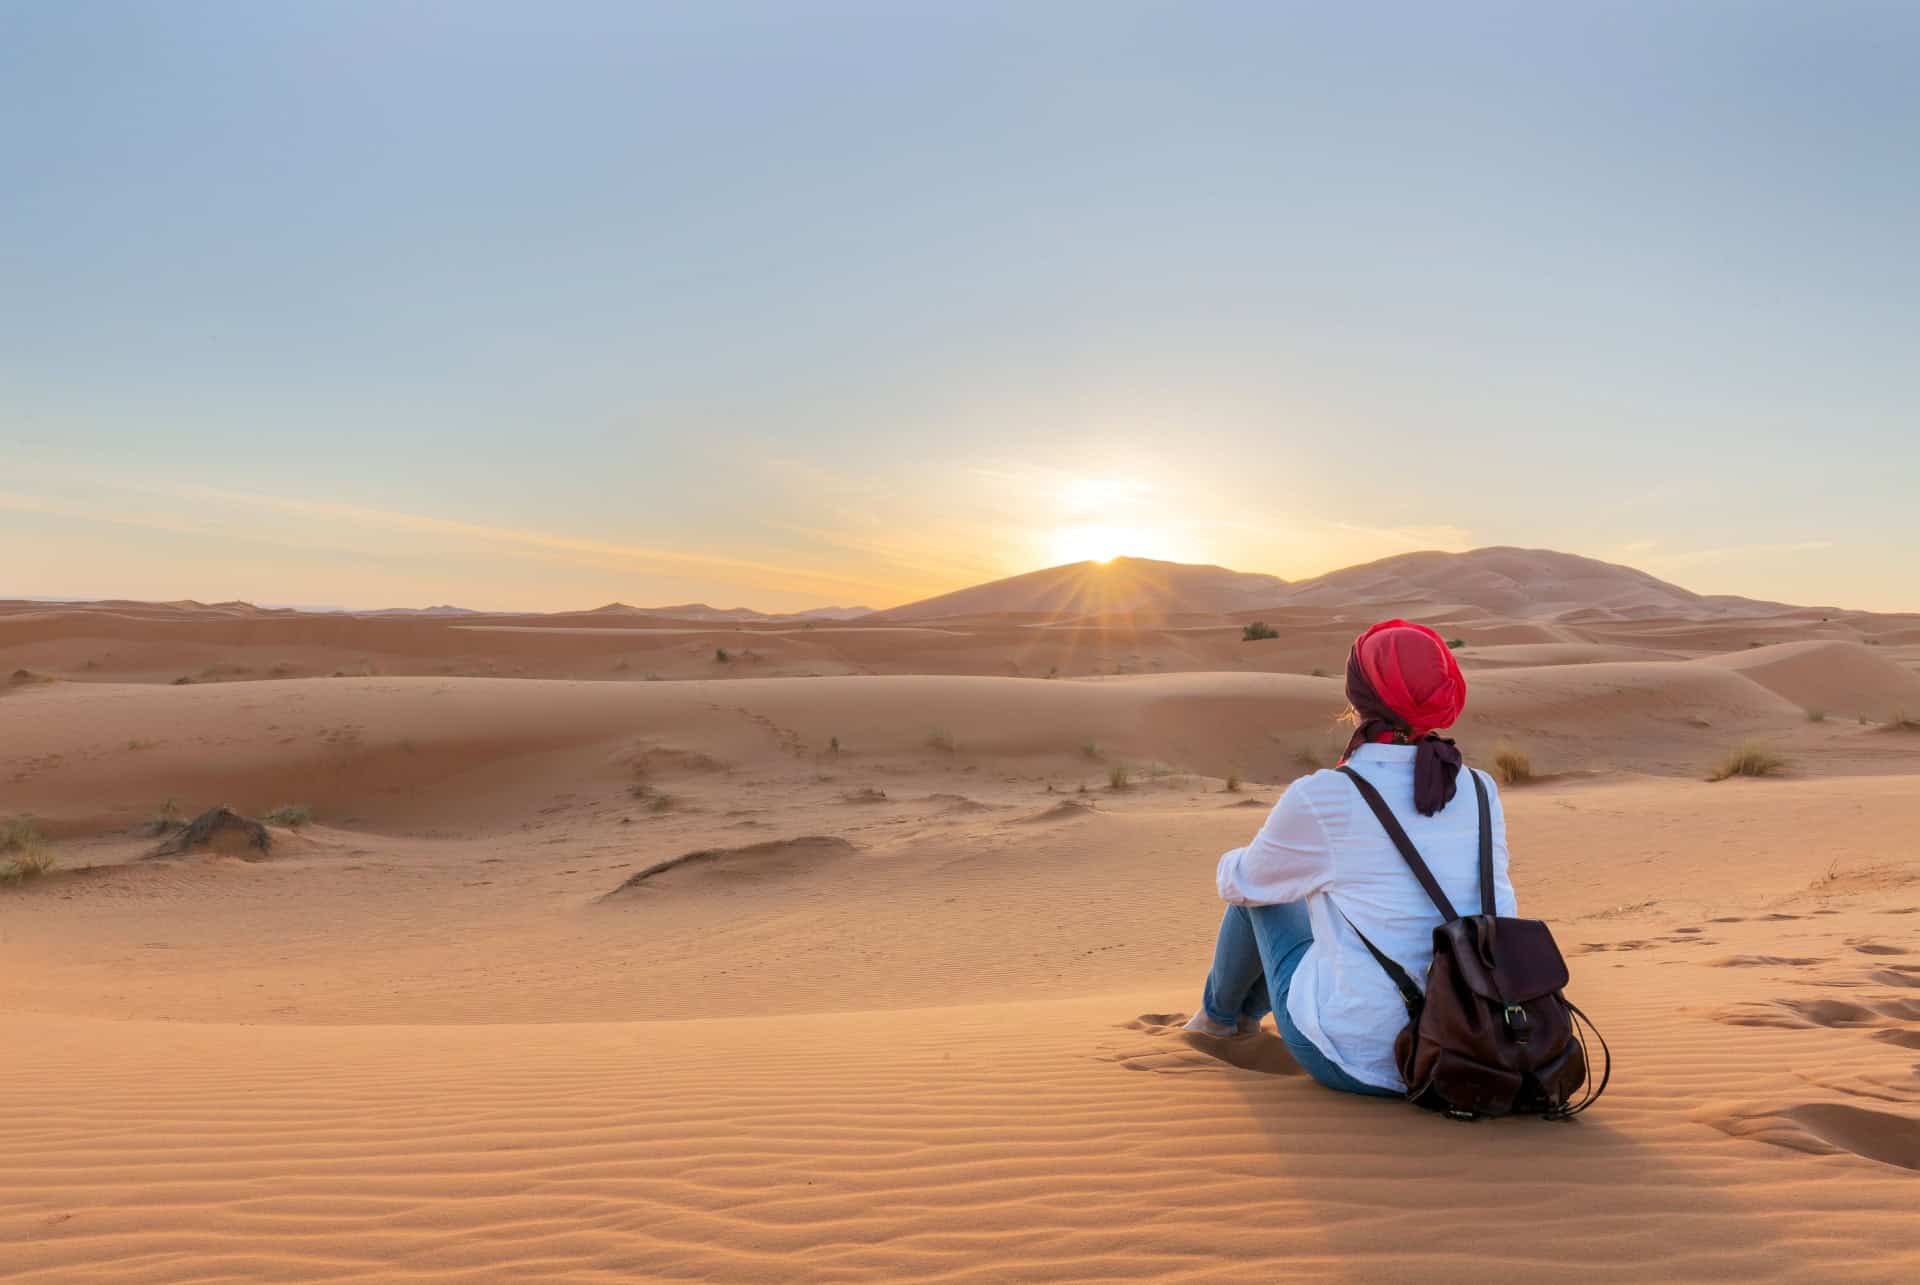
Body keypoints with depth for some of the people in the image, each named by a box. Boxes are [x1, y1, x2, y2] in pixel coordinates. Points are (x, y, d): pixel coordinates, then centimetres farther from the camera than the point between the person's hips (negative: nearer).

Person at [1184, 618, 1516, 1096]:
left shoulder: (1320, 798, -19)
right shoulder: (1481, 792, -3)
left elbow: (1239, 883, -1)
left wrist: (1233, 861, 25)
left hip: (1356, 1062, -5)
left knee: (1255, 889, 16)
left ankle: (1221, 1010, 43)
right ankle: (1249, 1008, 52)